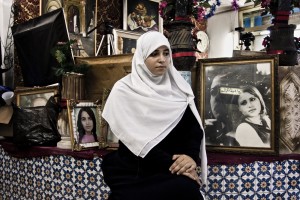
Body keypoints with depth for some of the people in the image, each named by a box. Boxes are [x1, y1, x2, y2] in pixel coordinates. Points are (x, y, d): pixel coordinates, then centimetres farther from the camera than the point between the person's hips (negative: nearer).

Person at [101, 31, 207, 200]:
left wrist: (191, 156, -19)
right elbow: (135, 138, -12)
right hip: (134, 172, -3)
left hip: (172, 169, 3)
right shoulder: (124, 90, -4)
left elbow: (194, 127, 0)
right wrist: (170, 163, -18)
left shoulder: (179, 88, 7)